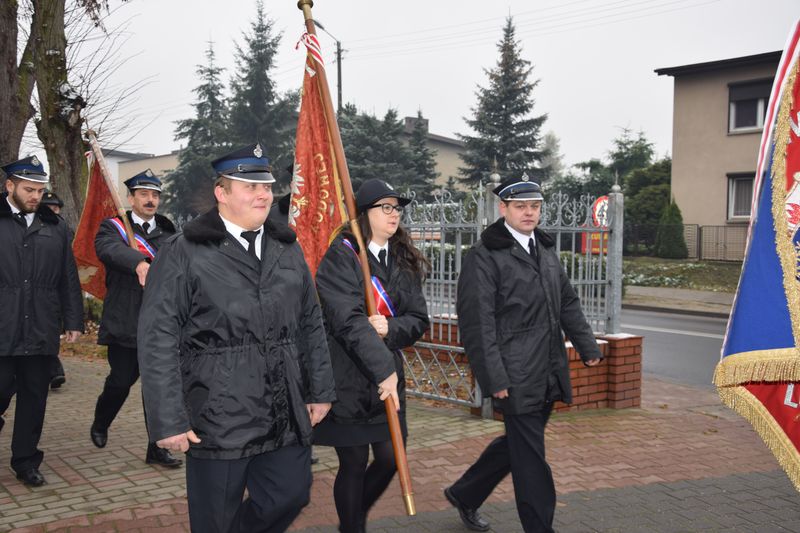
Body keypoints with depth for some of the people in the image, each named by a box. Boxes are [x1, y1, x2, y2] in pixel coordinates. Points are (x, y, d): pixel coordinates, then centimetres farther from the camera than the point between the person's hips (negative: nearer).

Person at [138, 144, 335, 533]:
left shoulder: (287, 248, 10)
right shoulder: (184, 252, -8)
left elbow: (311, 325, 14)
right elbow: (157, 340, -11)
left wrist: (320, 391, 11)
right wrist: (168, 421, -14)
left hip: (286, 418, 5)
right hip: (218, 421, -4)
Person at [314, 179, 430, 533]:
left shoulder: (404, 261, 9)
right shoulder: (341, 255, -10)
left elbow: (419, 319, 6)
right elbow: (349, 320, -21)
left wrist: (389, 328, -16)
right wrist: (383, 369, -27)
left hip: (388, 378, 6)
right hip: (347, 380, -6)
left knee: (390, 459, 8)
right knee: (354, 464, 4)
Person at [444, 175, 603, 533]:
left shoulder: (546, 249, 15)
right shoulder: (484, 256, -10)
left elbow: (568, 302, 22)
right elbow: (477, 322, -14)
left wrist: (587, 346, 15)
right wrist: (494, 378, -18)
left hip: (548, 374, 8)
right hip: (516, 376, -8)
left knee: (517, 443, 18)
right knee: (530, 457, -1)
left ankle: (464, 495, 37)